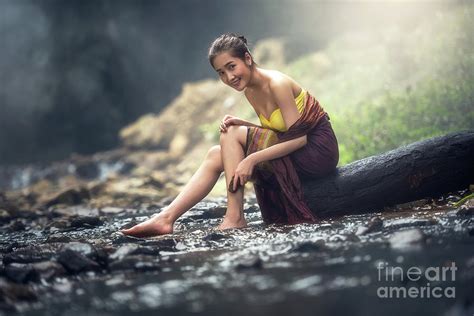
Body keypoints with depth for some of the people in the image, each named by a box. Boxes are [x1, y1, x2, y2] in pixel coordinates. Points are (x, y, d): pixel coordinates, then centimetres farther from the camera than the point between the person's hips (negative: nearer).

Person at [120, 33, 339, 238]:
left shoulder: (277, 84, -20)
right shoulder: (250, 91, 6)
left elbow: (298, 138, -24)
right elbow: (273, 131, 10)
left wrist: (252, 158, -28)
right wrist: (242, 124, -9)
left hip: (318, 150, -8)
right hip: (292, 153, 8)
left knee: (231, 135, -16)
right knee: (216, 155, 0)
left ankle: (235, 218, -16)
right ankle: (167, 218, -6)